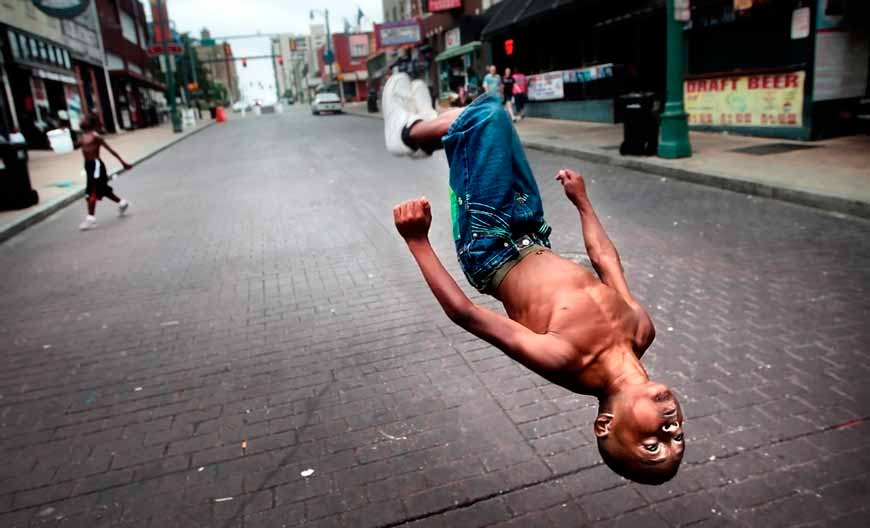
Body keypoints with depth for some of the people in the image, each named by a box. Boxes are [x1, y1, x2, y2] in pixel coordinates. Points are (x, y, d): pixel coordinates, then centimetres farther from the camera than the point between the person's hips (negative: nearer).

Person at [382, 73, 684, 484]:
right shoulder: (641, 331, -16)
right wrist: (582, 200, 15)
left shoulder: (566, 362, -32)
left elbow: (465, 314, -29)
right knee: (489, 114, 8)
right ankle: (416, 131, 37)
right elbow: (605, 258, 1)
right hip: (531, 242, 5)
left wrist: (418, 242, -29)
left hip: (489, 251, -5)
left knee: (487, 113, -12)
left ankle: (409, 133, 18)